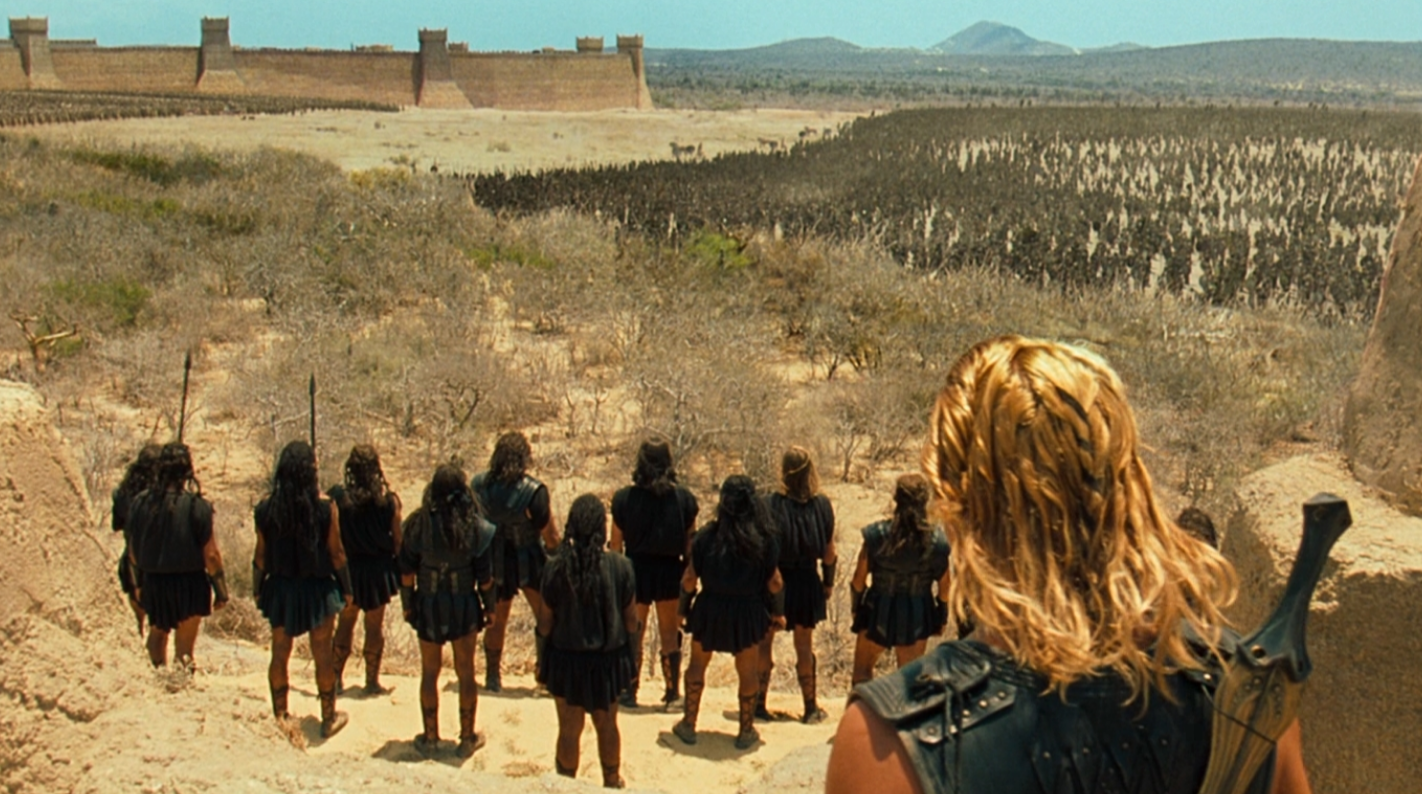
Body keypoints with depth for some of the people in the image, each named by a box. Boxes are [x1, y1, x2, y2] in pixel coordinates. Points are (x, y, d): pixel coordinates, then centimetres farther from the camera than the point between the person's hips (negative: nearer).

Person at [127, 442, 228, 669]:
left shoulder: (140, 503, -5)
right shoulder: (197, 506, -17)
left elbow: (133, 550, 5)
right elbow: (211, 554, -13)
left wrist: (139, 583, 19)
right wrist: (221, 591, -3)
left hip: (153, 582, 4)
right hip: (189, 583, -4)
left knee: (158, 632, 26)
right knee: (184, 645, 7)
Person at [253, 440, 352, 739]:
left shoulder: (267, 507, -8)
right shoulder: (325, 506, -14)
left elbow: (261, 555, -2)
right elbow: (336, 552, -8)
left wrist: (259, 590, 11)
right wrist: (346, 589, 3)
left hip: (280, 588, 2)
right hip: (317, 588, -2)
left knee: (279, 655, 14)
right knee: (323, 655, 9)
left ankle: (280, 716, 23)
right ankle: (329, 718, 19)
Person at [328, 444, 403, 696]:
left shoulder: (338, 497, -10)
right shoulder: (389, 500, -10)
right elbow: (397, 539, -5)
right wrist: (400, 569, 8)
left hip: (348, 569, 1)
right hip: (379, 569, -1)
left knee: (345, 623, 15)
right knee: (375, 625, 10)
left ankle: (338, 678, 20)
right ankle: (372, 680, 16)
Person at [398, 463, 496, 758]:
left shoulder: (418, 523, -13)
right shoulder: (475, 526, -14)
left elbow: (407, 571, -6)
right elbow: (484, 575, -8)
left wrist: (407, 604, 7)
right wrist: (489, 606, 6)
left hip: (428, 604, 0)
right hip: (464, 604, 0)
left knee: (429, 672, 15)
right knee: (465, 672, 14)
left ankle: (430, 738, 25)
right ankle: (467, 738, 23)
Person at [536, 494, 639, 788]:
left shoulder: (557, 568, -17)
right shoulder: (620, 566, -15)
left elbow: (546, 621, -9)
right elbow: (631, 618, -7)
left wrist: (543, 661, 5)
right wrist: (630, 653, 9)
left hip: (567, 658, -1)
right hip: (608, 657, 1)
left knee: (569, 729, 14)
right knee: (607, 725, 21)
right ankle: (612, 782, 38)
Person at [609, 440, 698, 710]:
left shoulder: (624, 498, -9)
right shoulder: (683, 498, -7)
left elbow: (616, 544, -4)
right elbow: (690, 543, -2)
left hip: (636, 570, -1)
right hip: (670, 571, 1)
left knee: (633, 635, 12)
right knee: (670, 634, 14)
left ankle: (629, 692, 17)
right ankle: (673, 692, 19)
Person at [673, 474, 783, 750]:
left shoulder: (707, 536, -13)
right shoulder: (765, 539, -12)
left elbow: (690, 578, -8)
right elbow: (774, 582, -6)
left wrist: (684, 608, 7)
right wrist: (778, 613, 10)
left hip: (709, 611, 0)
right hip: (747, 613, 0)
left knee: (697, 667, 20)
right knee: (748, 674, 17)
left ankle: (688, 725, 29)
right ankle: (746, 731, 27)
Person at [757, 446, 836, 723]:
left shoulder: (770, 505, -17)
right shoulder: (822, 505, -8)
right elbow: (829, 552, -3)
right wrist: (828, 582, 11)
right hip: (806, 583, 3)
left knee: (763, 644, 12)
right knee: (804, 647, 15)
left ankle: (759, 703, 16)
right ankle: (811, 708, 23)